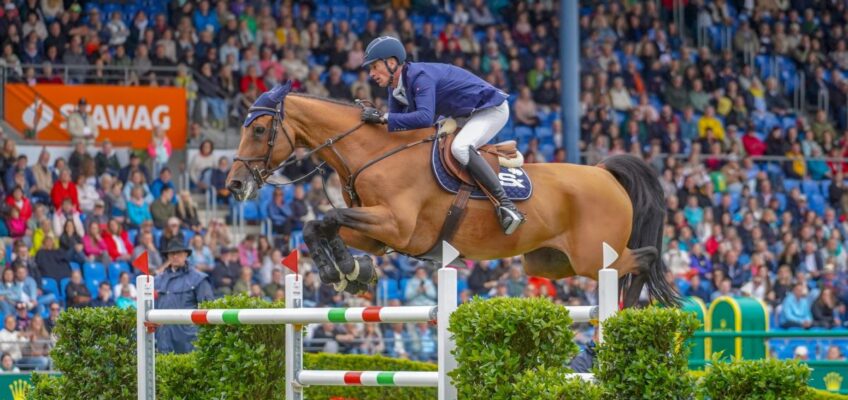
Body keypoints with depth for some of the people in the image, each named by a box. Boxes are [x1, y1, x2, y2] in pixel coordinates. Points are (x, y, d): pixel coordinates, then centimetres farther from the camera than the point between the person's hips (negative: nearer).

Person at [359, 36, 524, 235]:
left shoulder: (420, 76, -29)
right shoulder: (397, 89, 1)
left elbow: (425, 117, -44)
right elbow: (395, 129, 5)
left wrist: (383, 117, -41)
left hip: (492, 108, -11)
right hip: (466, 116, 11)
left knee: (460, 148, -33)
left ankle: (505, 203, -34)